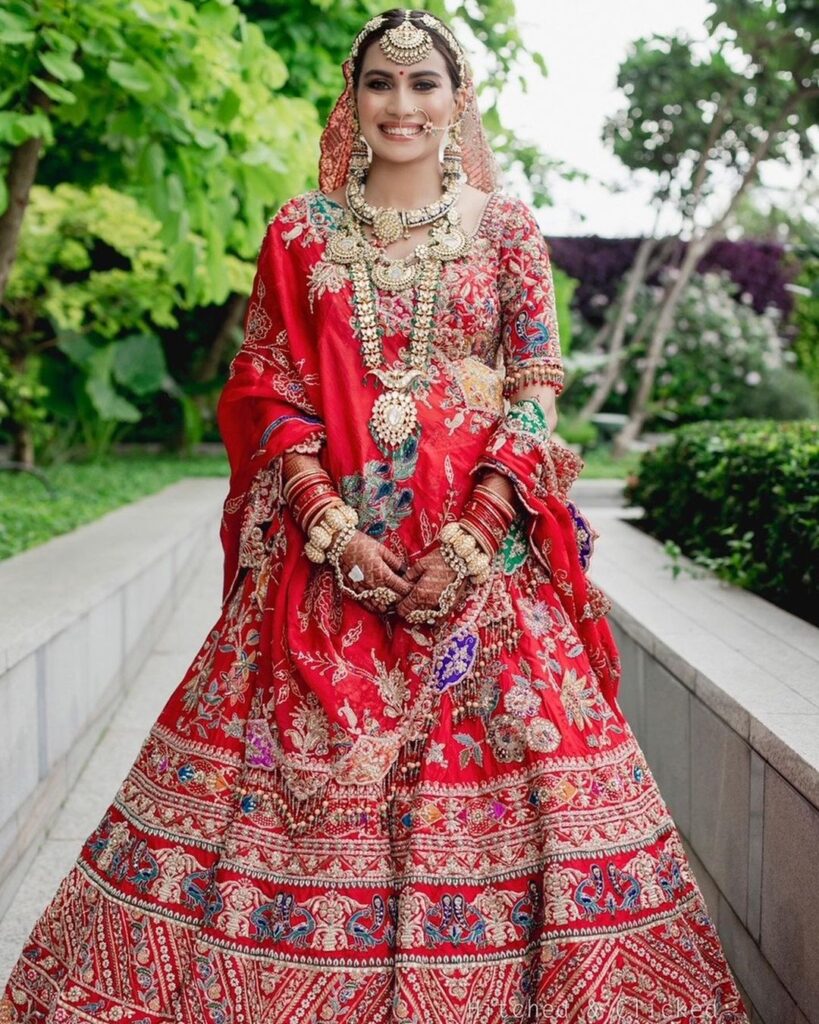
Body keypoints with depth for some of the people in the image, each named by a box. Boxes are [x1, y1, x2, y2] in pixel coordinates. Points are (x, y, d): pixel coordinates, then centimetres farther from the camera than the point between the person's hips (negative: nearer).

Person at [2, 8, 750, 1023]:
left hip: (482, 547, 0)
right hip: (324, 548, 1)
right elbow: (266, 391, 5)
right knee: (286, 773, 2)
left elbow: (538, 387, 3)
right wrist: (332, 527, -9)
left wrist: (474, 537, -10)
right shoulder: (299, 231, 9)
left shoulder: (506, 227, 7)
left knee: (502, 764, 0)